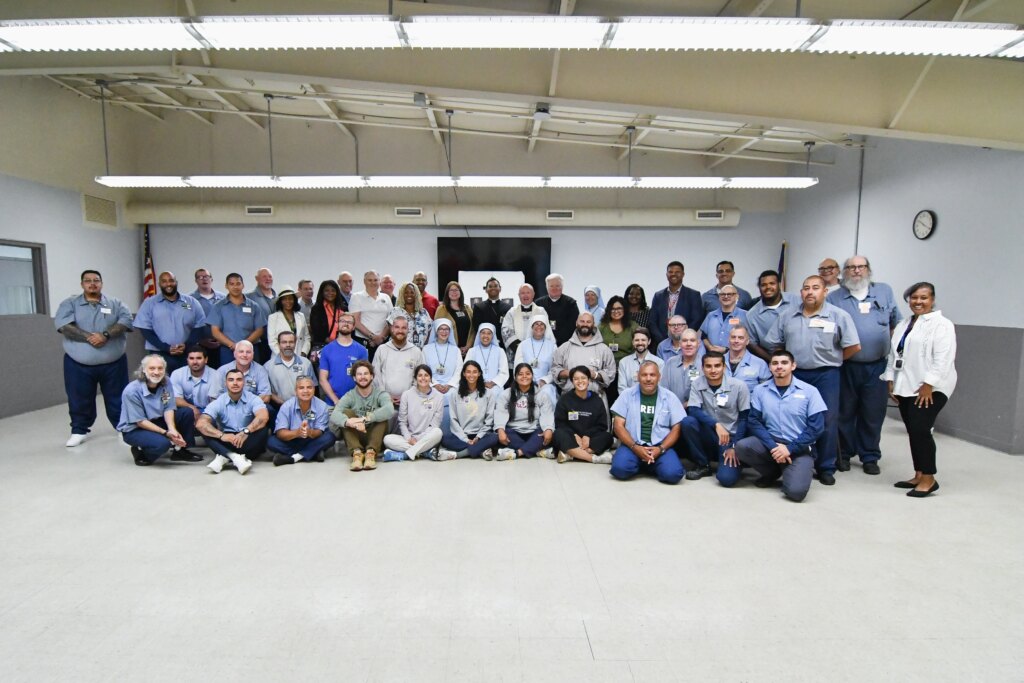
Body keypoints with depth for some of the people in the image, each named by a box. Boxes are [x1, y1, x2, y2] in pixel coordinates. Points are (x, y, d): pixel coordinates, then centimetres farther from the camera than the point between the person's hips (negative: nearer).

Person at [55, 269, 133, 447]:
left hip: (113, 363, 0)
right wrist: (89, 337, -21)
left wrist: (106, 335, -22)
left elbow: (126, 321, -9)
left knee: (117, 398, 7)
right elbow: (63, 325, -11)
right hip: (78, 364, 0)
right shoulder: (70, 303, 4)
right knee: (80, 400, 8)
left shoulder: (115, 303, 7)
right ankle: (79, 431, 23)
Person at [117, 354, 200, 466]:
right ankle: (140, 452, 3)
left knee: (187, 413, -13)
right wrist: (166, 433, -26)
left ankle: (180, 450, 2)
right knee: (163, 443, -33)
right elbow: (140, 421, -20)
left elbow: (169, 409, -10)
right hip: (134, 429, -6)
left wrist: (172, 429, -28)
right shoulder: (131, 391, -23)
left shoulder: (166, 383, -9)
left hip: (158, 421, 6)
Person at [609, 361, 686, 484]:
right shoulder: (627, 394, 5)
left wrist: (661, 448, -13)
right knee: (620, 469, -29)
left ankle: (649, 466, 6)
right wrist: (635, 447, -15)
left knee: (673, 473, -28)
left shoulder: (670, 397, 7)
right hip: (632, 445, 0)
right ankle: (642, 464, 5)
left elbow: (677, 428, 4)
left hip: (660, 446, 1)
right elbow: (618, 425, 0)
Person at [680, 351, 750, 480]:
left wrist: (735, 447, -11)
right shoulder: (696, 384, -6)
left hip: (731, 437, -1)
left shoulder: (739, 386, -9)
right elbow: (693, 410, -17)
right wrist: (716, 425, -32)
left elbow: (744, 418, -5)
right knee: (687, 422, -29)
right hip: (708, 436, 1)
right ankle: (703, 466, -7)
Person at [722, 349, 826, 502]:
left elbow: (816, 427, -6)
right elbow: (753, 422, -3)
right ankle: (773, 472, 3)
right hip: (770, 442, 3)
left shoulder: (809, 391, -2)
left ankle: (788, 471, 11)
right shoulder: (760, 390, 3)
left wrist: (790, 449, -16)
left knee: (796, 491, -27)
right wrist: (773, 446, -18)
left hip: (799, 448, -3)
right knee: (741, 447, -28)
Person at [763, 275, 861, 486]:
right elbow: (774, 344, 13)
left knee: (827, 422, 3)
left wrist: (831, 359, 3)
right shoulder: (787, 317, 8)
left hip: (825, 375, -3)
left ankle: (826, 468, 15)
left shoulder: (838, 316, -3)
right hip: (795, 374, 3)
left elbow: (854, 346, -3)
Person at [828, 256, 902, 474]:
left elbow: (896, 324, 15)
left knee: (873, 414, 6)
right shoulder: (834, 298, 3)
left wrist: (891, 348, 10)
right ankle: (843, 454, 19)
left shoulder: (885, 291, 9)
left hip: (877, 366, 1)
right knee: (845, 412, 7)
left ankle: (870, 457, 19)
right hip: (846, 366, -1)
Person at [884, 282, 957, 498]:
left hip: (930, 388, -7)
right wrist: (891, 380, 9)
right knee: (913, 432, 9)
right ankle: (919, 476, 18)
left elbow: (943, 359, -14)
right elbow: (893, 354, 17)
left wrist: (928, 385, -19)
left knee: (920, 430, -12)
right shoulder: (903, 325, 17)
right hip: (906, 387, 7)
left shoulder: (941, 324, -6)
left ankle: (928, 478, 1)